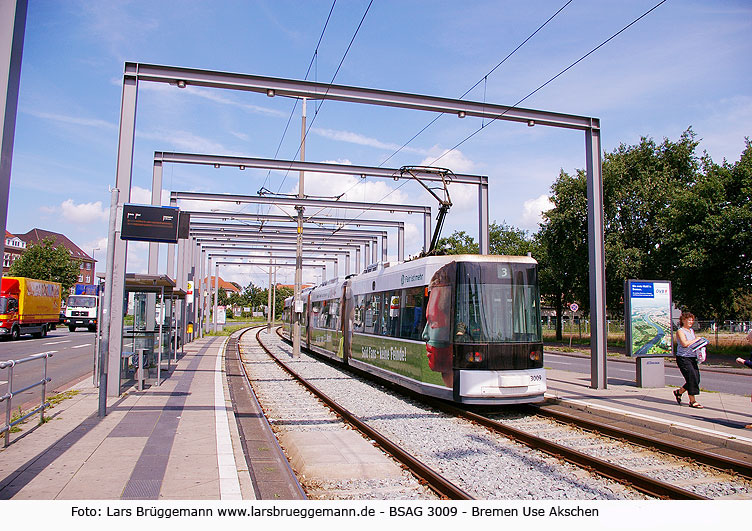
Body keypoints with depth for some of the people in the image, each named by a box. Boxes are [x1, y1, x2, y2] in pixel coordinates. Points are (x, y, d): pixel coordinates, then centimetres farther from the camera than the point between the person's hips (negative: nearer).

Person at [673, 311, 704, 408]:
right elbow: (684, 344, -20)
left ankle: (679, 392, 22)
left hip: (692, 358, 8)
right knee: (692, 378, -12)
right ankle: (692, 401, -4)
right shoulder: (680, 331, -7)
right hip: (683, 358, -8)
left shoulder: (692, 331, 18)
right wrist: (696, 340, -12)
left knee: (696, 378, 4)